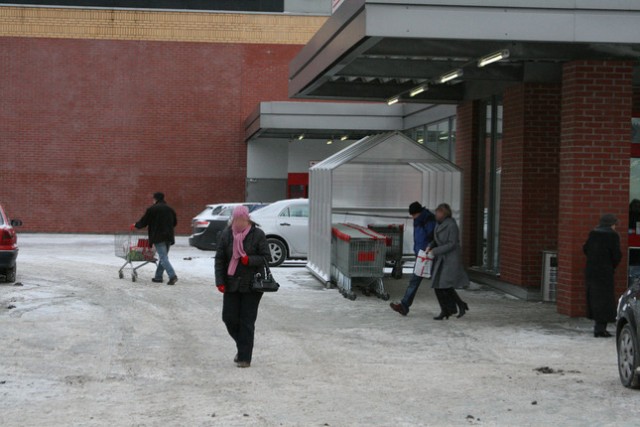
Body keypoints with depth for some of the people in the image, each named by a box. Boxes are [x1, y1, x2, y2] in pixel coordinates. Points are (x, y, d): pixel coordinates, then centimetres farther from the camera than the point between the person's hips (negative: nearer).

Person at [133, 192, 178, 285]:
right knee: (163, 257, 16)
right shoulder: (170, 209, 13)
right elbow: (175, 222, 20)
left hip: (158, 237, -6)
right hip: (169, 237, 6)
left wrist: (135, 225, 20)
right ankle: (158, 277, 20)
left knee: (163, 258, -9)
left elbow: (143, 222, 1)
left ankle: (172, 276, -23)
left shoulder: (152, 209, -5)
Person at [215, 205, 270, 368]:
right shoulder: (226, 235, 3)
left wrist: (249, 260, -21)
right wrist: (220, 281, -4)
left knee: (247, 321, -2)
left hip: (251, 285, -3)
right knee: (229, 318, 3)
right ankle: (242, 348, 27)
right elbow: (219, 259, 4)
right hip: (232, 284, 3)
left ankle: (245, 357, 5)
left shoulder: (257, 235, -5)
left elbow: (266, 257, -4)